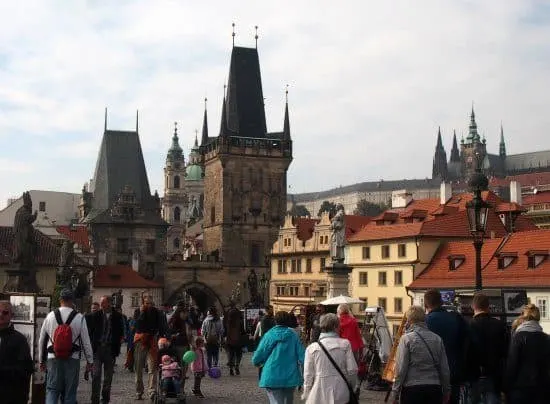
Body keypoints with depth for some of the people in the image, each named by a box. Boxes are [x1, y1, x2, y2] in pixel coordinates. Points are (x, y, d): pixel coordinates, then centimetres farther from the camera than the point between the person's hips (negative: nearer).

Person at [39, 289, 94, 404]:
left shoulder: (50, 316, 2)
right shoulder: (79, 318, -5)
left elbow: (42, 340, 9)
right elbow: (86, 341, -2)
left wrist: (41, 360, 21)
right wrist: (90, 361, 8)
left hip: (54, 359, 1)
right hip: (72, 360, -1)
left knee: (52, 390, 6)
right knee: (70, 392, 9)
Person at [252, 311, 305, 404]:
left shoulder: (269, 335, -6)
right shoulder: (293, 336, -2)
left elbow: (256, 359, -4)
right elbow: (302, 355, -6)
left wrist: (257, 362, 18)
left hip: (272, 378, -2)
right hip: (291, 378, 2)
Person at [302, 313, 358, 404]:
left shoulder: (312, 348, -1)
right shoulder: (345, 344, -2)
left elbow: (308, 376, -1)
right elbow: (352, 370, -3)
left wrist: (306, 395, 10)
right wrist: (352, 389, 13)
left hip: (319, 396, 0)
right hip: (341, 396, 0)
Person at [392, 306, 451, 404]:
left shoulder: (406, 339, -7)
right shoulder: (437, 339, 7)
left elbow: (401, 369, -9)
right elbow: (445, 369, 9)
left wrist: (396, 392, -3)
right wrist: (446, 391, 19)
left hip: (412, 389, -4)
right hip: (434, 389, 4)